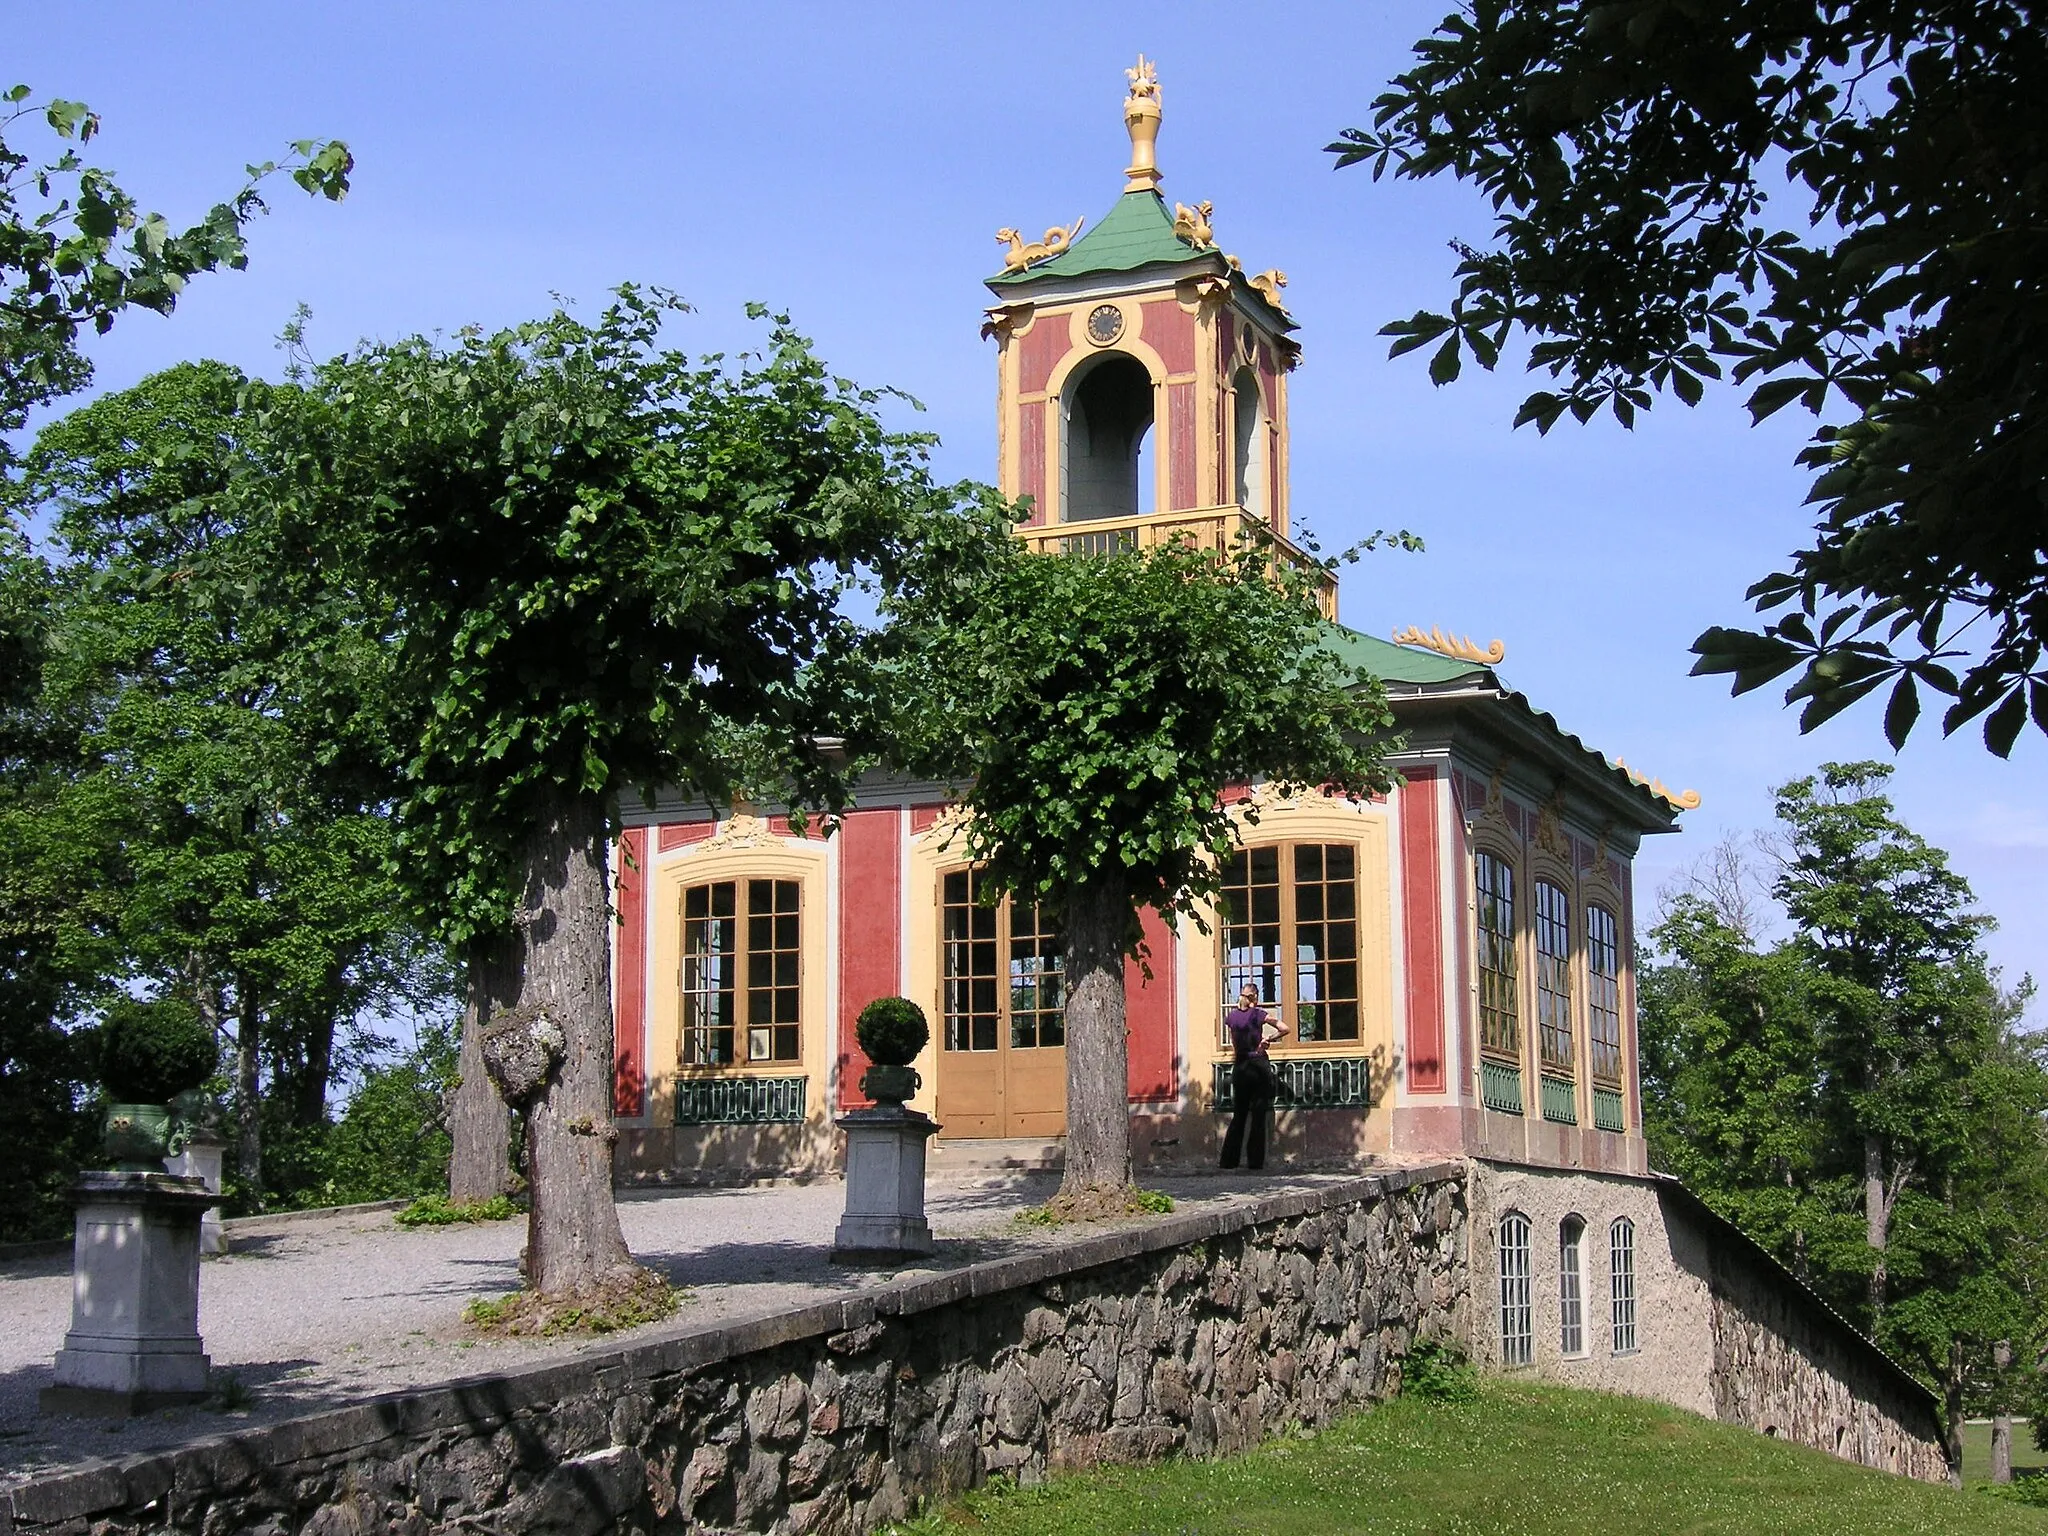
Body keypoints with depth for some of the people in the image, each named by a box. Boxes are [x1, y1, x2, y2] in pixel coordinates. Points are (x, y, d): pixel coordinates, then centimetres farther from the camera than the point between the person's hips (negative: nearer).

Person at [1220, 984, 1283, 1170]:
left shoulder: (1231, 1017, 3)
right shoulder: (1258, 1015, -6)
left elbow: (1233, 1046, 7)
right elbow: (1284, 1029, -8)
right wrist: (1268, 1039, 4)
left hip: (1240, 1068, 3)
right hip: (1259, 1064, -3)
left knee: (1239, 1114, 11)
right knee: (1258, 1115, 2)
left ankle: (1229, 1160, 6)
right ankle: (1255, 1160, 0)